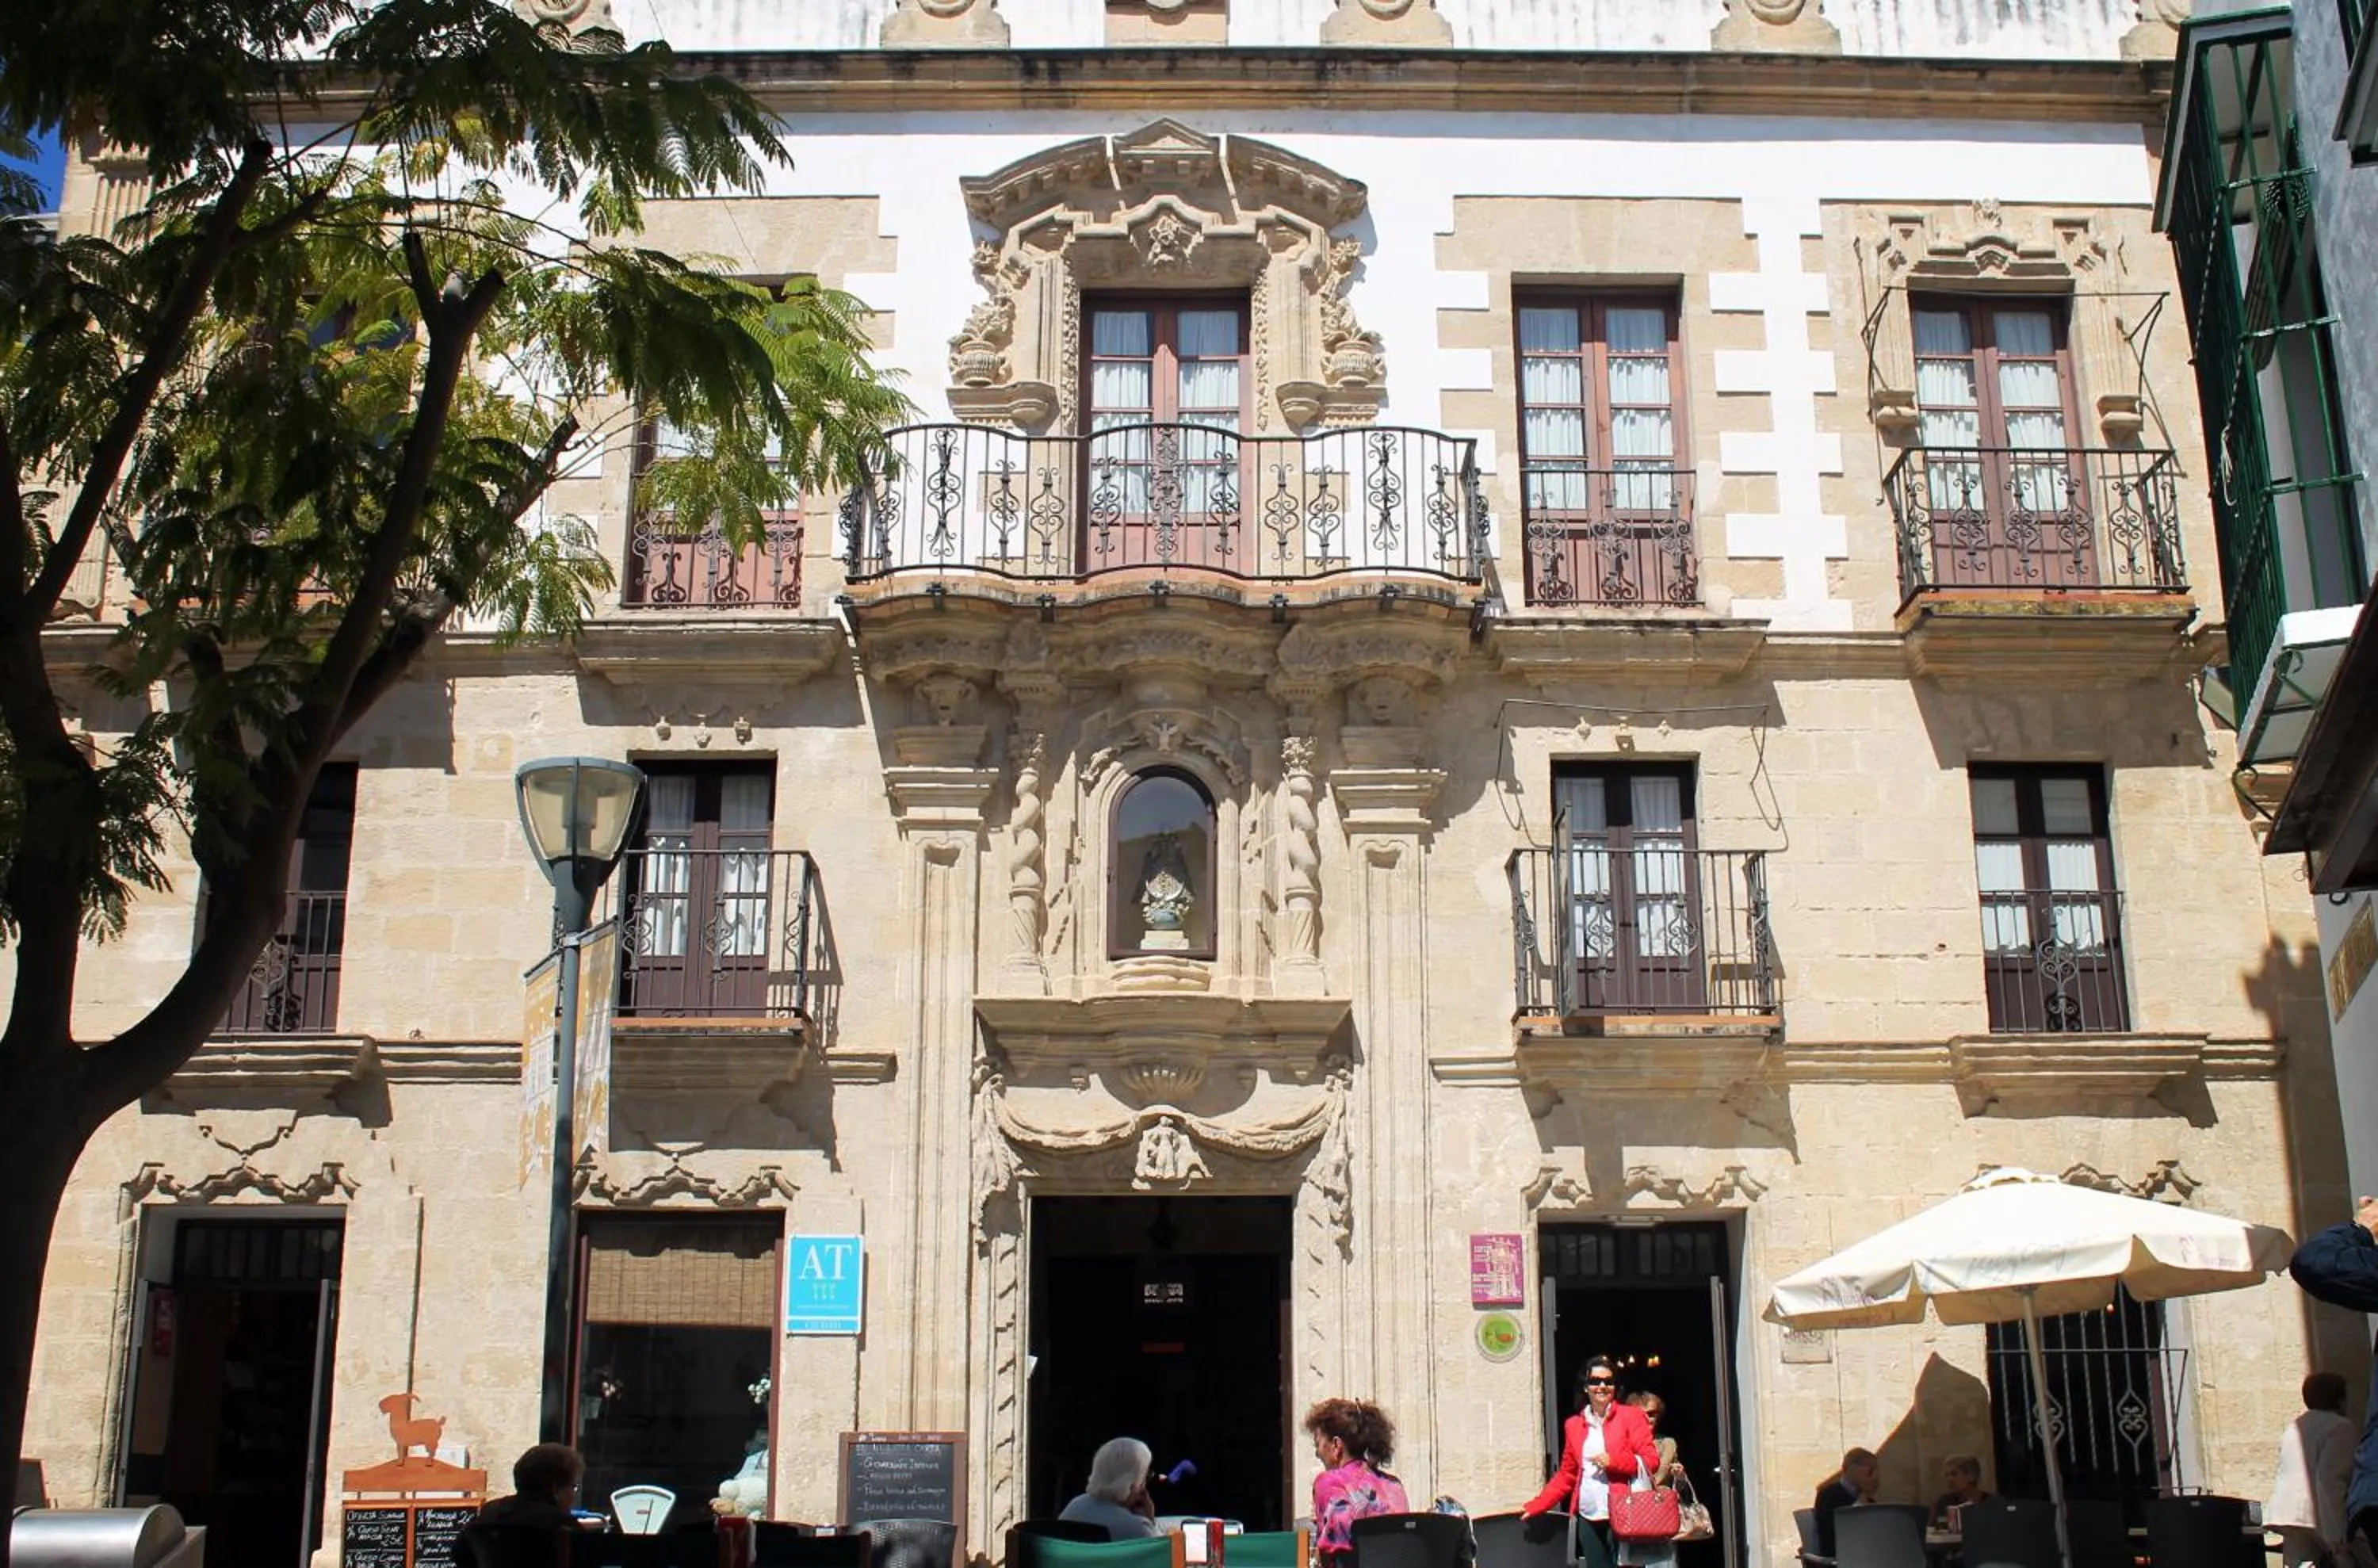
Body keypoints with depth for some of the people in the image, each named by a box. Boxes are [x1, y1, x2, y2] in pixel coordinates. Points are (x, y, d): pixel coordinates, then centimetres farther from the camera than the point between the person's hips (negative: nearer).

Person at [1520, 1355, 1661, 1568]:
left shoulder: (1630, 1416, 2)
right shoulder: (1573, 1425, 14)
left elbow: (1651, 1461, -3)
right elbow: (1566, 1475, 18)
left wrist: (1614, 1461, -16)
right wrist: (1536, 1506, 11)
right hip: (1589, 1519, 4)